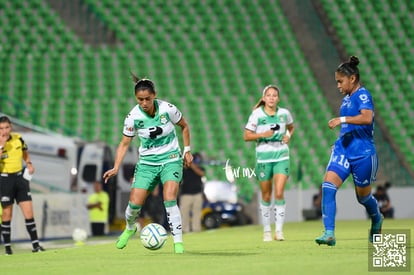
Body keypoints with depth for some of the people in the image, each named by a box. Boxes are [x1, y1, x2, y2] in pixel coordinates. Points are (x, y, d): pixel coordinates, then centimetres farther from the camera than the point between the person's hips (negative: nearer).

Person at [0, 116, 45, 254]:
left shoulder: (18, 138, 1)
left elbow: (25, 153, 21)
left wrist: (29, 164, 4)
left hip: (20, 177, 3)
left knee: (28, 211, -2)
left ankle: (35, 244, 1)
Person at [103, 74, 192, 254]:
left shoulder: (167, 109, -15)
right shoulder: (133, 117, -12)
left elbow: (184, 126, 5)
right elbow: (124, 143, -3)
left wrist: (187, 150, 3)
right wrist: (116, 168, -13)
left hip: (171, 159, -2)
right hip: (147, 162, 2)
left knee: (169, 200, -22)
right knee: (134, 203, -6)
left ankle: (178, 242, -13)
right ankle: (130, 228, 29)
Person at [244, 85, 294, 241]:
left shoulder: (284, 113, 2)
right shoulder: (257, 114, -5)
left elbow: (291, 127, 23)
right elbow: (247, 136, -3)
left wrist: (288, 136, 2)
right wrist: (262, 134, -17)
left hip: (281, 157, 1)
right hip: (263, 157, -1)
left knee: (279, 193, -13)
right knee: (266, 196, 7)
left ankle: (279, 230, -8)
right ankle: (267, 230, 19)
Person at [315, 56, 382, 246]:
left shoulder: (362, 95, -11)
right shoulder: (347, 98, 14)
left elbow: (367, 118, -31)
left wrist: (342, 120, -34)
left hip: (362, 154, -7)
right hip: (343, 150, 7)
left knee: (363, 195, 9)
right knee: (328, 186, -14)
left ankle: (376, 220, 43)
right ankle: (329, 234, -19)